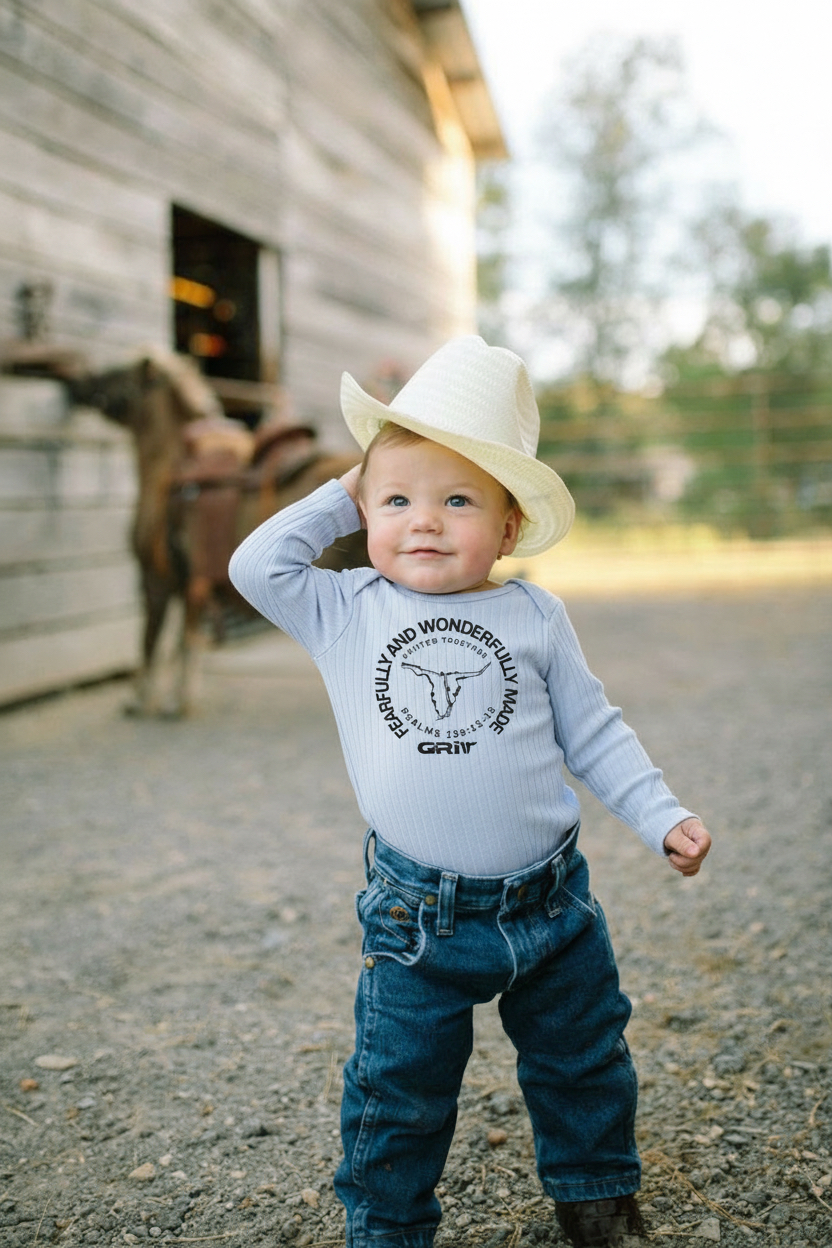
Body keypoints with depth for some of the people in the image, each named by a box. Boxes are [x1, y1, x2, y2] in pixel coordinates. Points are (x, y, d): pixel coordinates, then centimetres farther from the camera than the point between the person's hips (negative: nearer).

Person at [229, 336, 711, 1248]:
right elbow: (256, 565, -12)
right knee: (398, 1088, 9)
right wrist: (338, 499, -2)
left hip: (550, 900, 2)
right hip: (418, 920, -2)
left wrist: (662, 817, 1)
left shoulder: (534, 618, 0)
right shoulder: (347, 614, -2)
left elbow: (593, 733, 6)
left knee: (584, 1061, 20)